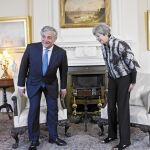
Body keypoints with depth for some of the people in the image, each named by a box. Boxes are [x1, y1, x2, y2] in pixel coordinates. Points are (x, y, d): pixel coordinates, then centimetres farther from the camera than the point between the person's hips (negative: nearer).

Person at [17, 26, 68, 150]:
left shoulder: (61, 52, -15)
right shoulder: (31, 47, -17)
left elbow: (64, 70, -1)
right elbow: (23, 66, -8)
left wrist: (63, 87, 5)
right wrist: (21, 84, -6)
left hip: (51, 84, 2)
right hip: (33, 83, -1)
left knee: (53, 109, 6)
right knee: (34, 110, -5)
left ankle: (53, 136, 24)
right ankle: (34, 140, 11)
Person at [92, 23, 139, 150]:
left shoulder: (120, 45, -25)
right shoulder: (103, 46, -2)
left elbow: (132, 63, -19)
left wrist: (133, 82, -14)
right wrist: (109, 77, 15)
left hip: (124, 78, -7)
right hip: (113, 79, 7)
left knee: (122, 107, -4)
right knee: (111, 105, 11)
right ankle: (112, 134, 28)